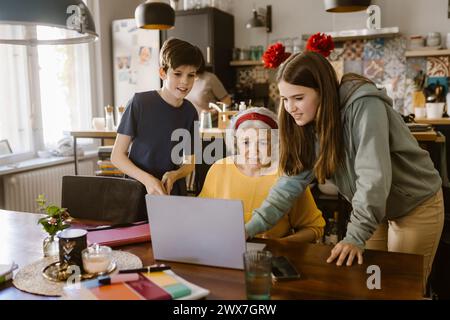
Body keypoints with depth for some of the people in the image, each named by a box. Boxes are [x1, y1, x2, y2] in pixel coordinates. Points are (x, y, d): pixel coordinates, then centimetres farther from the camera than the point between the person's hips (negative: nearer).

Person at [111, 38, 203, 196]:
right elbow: (117, 156, -6)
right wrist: (146, 179, -21)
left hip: (174, 194, 3)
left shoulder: (190, 112, 2)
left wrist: (174, 175, -10)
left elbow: (190, 162, 10)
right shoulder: (140, 102, -9)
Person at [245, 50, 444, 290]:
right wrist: (251, 228, -19)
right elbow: (292, 181, -10)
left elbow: (373, 176, -34)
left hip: (416, 206, -6)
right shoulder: (312, 124, -8)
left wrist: (355, 237, -38)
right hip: (375, 209, 6)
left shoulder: (364, 106, -29)